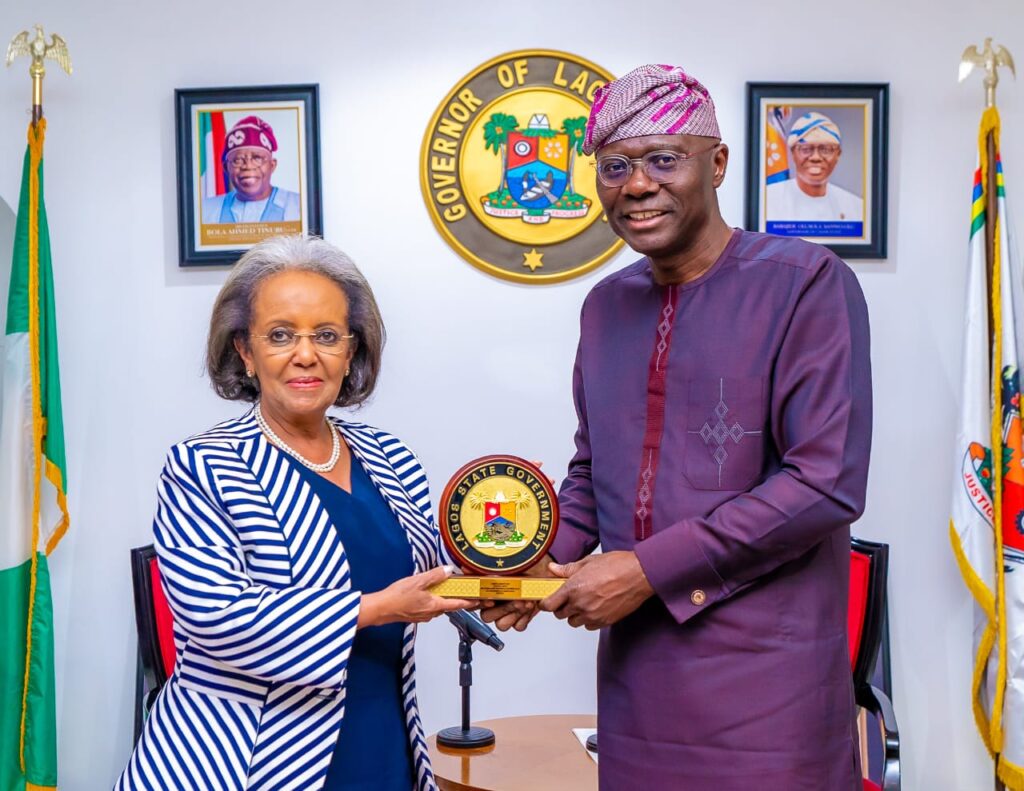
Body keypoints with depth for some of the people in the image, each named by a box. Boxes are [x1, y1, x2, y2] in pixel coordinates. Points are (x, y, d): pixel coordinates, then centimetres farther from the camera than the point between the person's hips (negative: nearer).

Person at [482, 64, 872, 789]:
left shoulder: (805, 283, -11)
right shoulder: (606, 303, 10)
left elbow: (827, 484, -17)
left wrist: (649, 569, -16)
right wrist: (543, 561, 0)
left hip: (763, 674, -5)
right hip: (634, 657, 6)